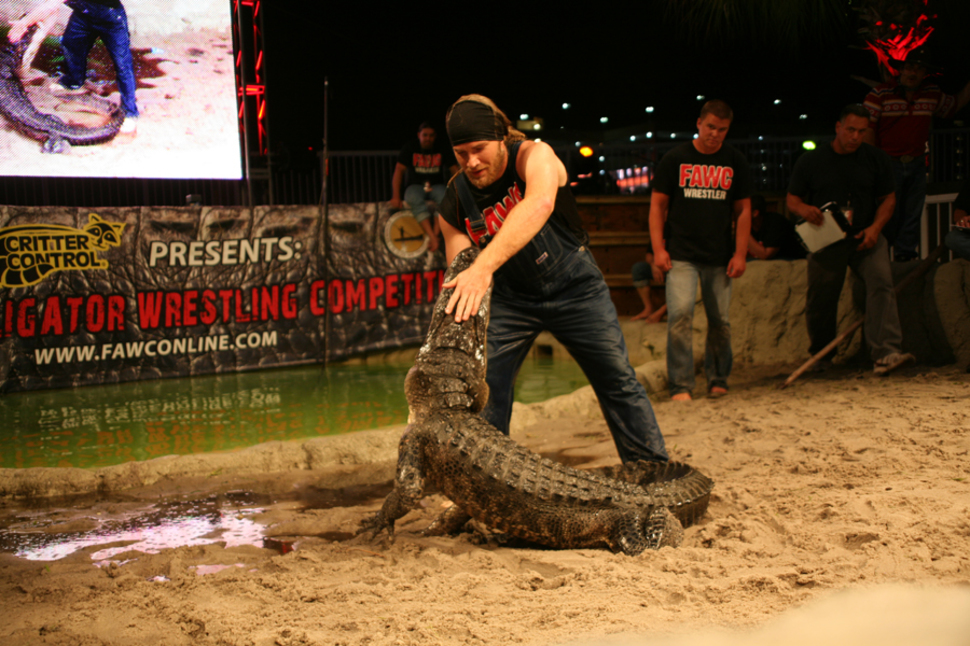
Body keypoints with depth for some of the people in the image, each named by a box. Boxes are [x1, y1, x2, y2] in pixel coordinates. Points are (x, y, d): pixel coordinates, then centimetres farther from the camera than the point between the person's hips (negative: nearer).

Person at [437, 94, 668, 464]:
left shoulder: (534, 156, -25)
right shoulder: (454, 202, -13)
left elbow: (540, 204, -49)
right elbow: (457, 277, -12)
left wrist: (483, 267, -61)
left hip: (574, 286, -2)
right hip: (510, 297, 3)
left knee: (619, 382, 0)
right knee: (483, 386, -7)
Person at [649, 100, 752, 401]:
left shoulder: (735, 162, 9)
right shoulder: (676, 159, 3)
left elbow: (743, 210, 11)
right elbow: (657, 204, 4)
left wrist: (740, 253, 3)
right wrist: (658, 249, -4)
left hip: (720, 257, 2)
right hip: (681, 254, -2)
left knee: (720, 320, 5)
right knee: (680, 314, -14)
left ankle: (718, 380, 21)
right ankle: (680, 385, -9)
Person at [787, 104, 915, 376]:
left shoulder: (876, 159, 5)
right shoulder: (810, 161, 2)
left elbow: (888, 198, 9)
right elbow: (792, 198, 6)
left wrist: (875, 227, -9)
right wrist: (804, 209, -18)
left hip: (865, 237, 0)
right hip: (826, 240, 0)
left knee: (881, 282, -22)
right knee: (820, 300, 4)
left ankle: (886, 353, -30)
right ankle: (821, 357, 28)